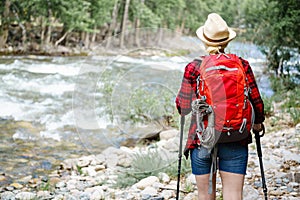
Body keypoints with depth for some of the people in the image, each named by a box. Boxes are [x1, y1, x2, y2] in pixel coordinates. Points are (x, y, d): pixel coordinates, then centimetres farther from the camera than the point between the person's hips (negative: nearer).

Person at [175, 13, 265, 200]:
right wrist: (258, 122, 20)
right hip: (235, 141, 0)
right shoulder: (241, 65, -2)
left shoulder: (193, 68, -5)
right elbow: (256, 100, 1)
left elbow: (183, 106, 0)